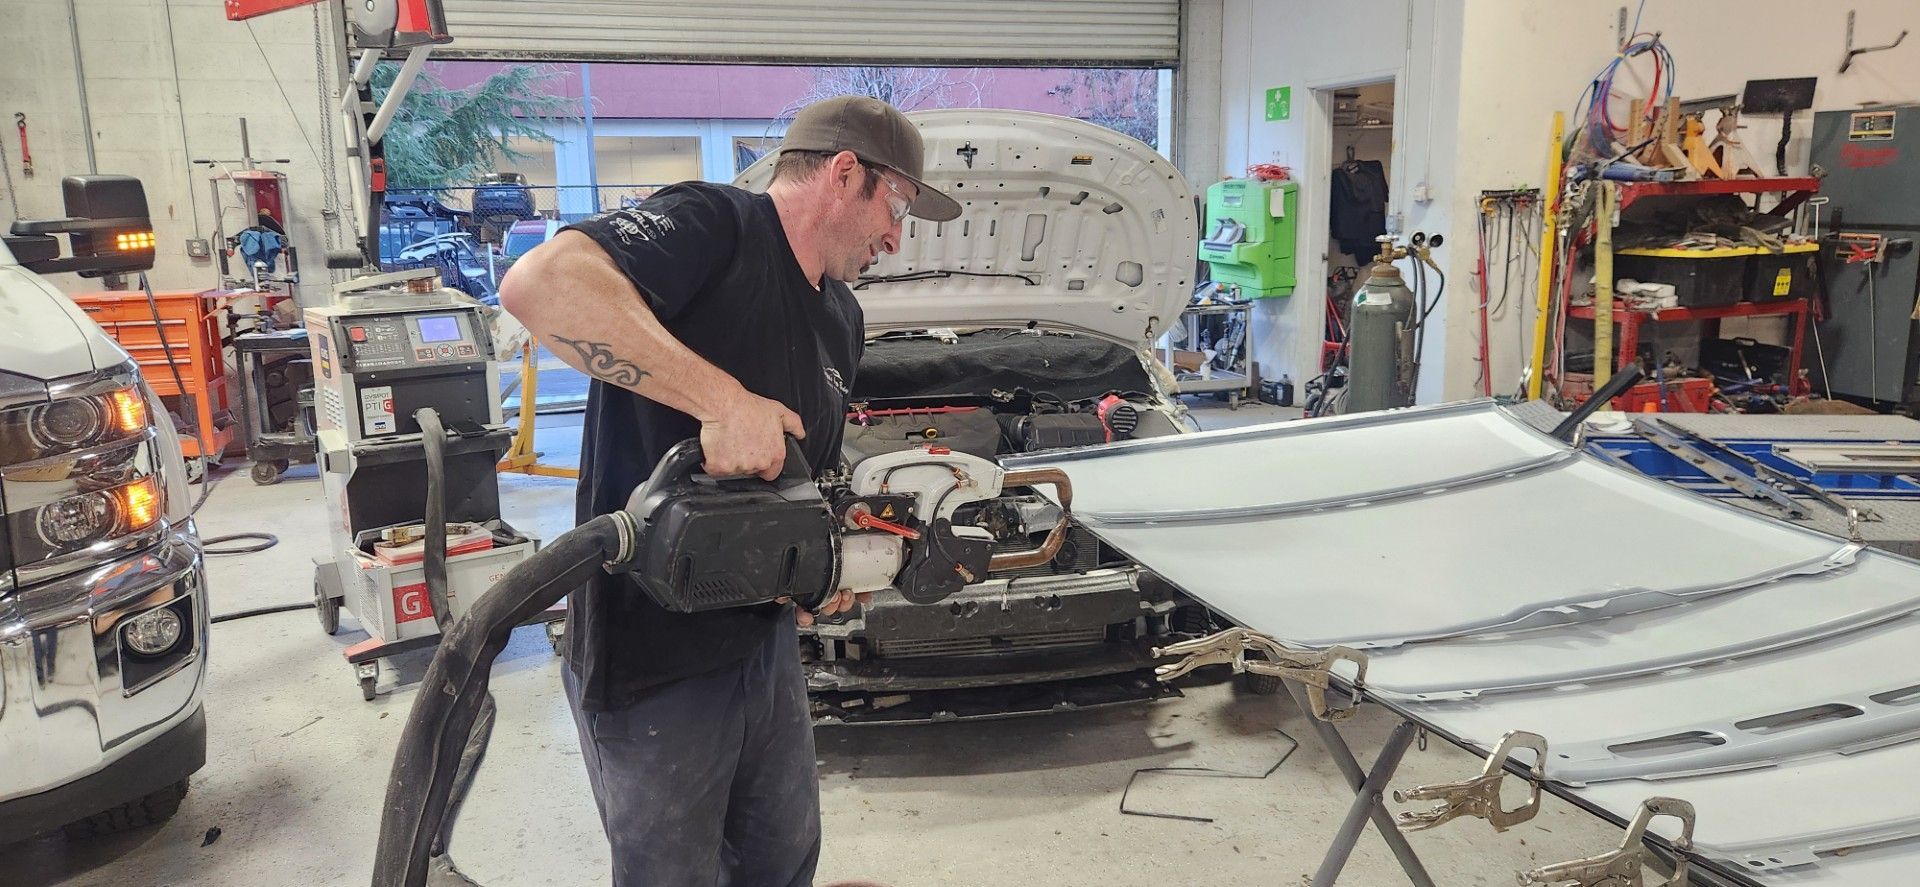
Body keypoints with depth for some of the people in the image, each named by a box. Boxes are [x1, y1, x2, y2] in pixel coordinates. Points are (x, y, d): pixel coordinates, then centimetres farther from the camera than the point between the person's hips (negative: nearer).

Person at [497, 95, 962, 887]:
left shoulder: (841, 319, 11)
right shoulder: (712, 225, -16)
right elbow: (539, 285, -34)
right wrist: (720, 396, -37)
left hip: (765, 637, 8)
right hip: (649, 657, -8)